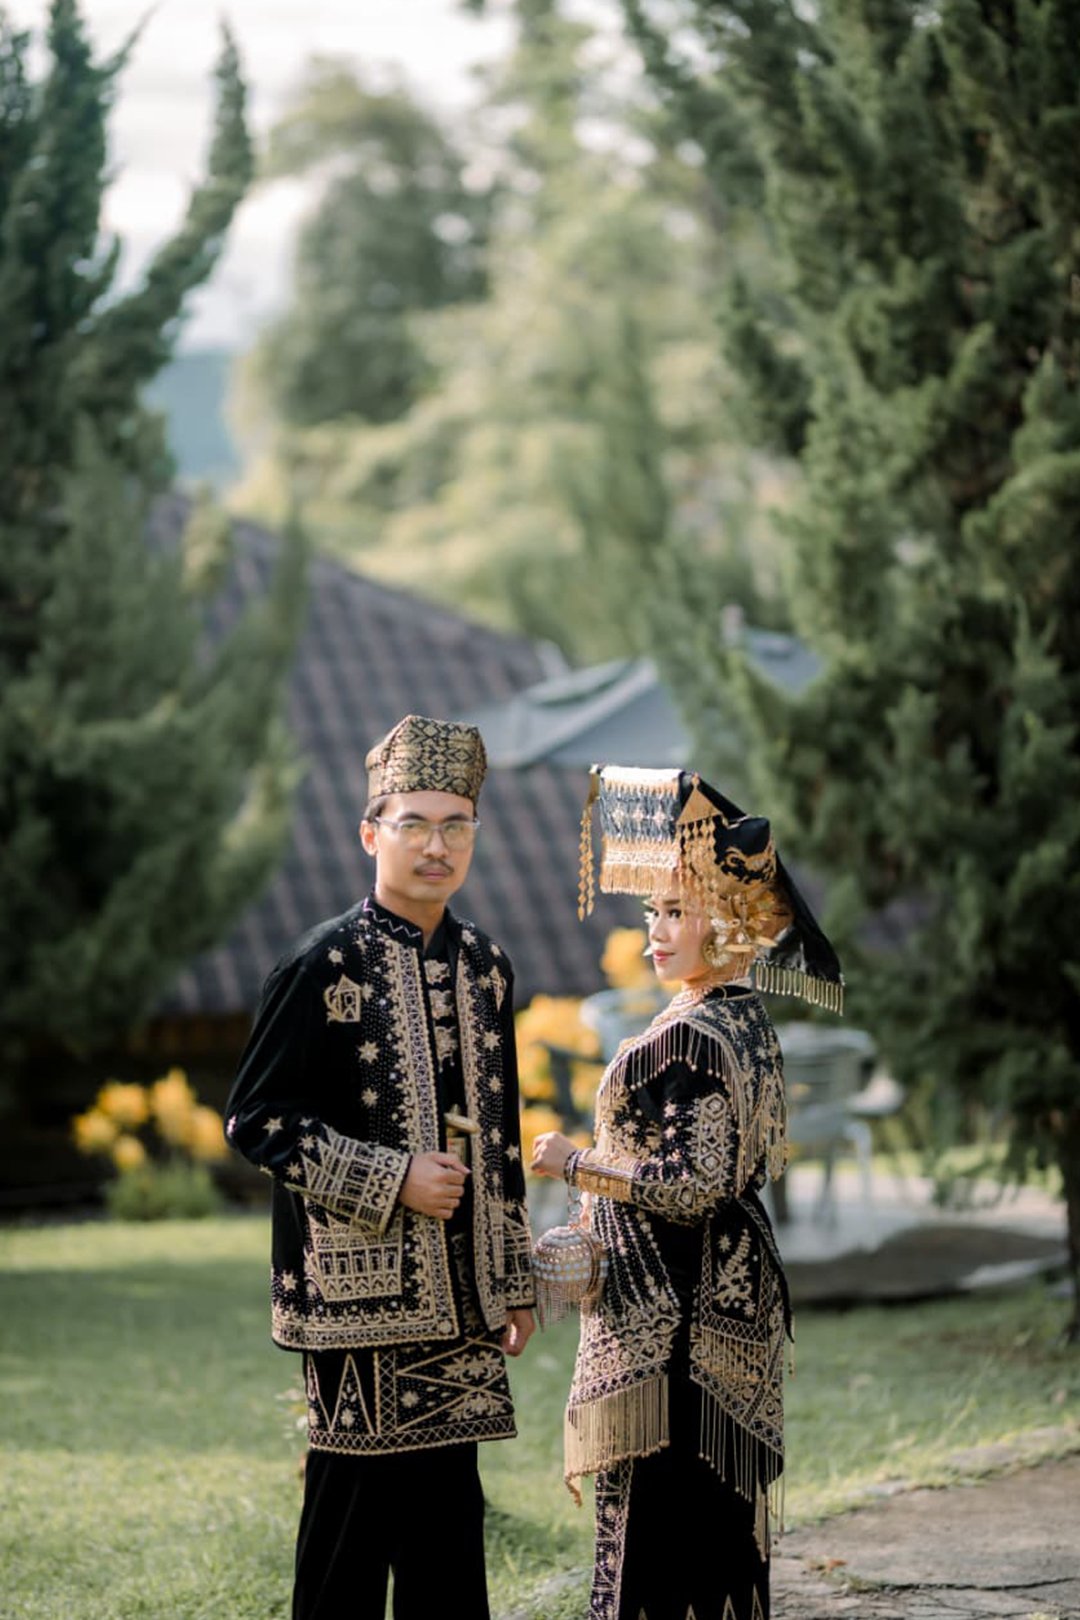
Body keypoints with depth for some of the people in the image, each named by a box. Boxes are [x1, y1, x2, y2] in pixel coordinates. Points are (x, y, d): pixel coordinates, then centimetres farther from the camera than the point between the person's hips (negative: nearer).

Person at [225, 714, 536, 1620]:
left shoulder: (484, 966, 11)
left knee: (448, 1509, 8)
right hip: (362, 1290, -6)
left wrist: (514, 1280, 16)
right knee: (358, 1501, -3)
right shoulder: (327, 966, -8)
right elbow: (256, 1120, -10)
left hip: (458, 1297, 6)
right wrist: (391, 1181, -17)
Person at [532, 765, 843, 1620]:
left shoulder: (693, 1039, -19)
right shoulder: (746, 1021, 11)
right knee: (713, 1518, 13)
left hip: (674, 1319, -10)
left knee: (657, 1515, -6)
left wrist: (576, 1162, -11)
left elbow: (690, 1186, -22)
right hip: (728, 1293, 10)